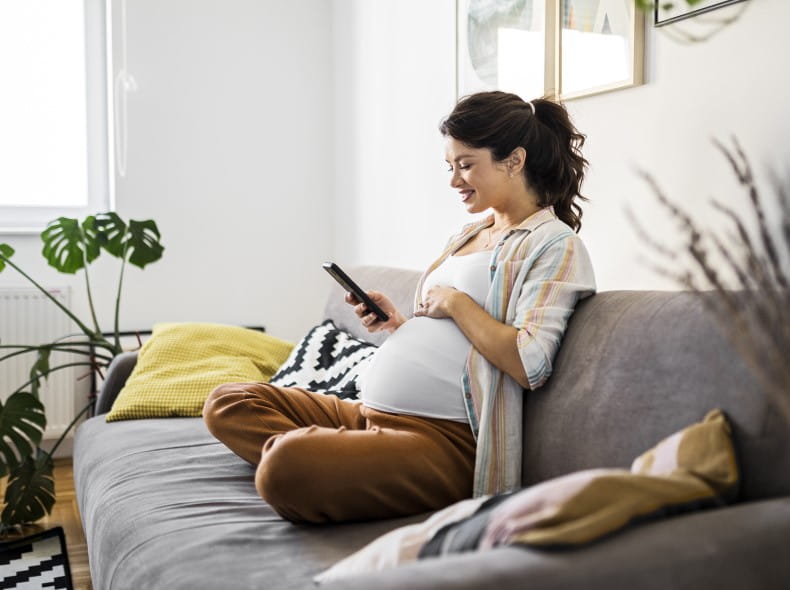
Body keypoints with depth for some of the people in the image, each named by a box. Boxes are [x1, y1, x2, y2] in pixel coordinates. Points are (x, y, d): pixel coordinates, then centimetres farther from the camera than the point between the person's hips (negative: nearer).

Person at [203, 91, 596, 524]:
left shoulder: (555, 245, -4)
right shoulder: (467, 236, 22)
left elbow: (528, 365, -18)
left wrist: (455, 302, -9)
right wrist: (396, 324, 7)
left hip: (445, 439, -10)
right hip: (370, 413, 10)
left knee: (286, 466, -35)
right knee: (227, 403, 6)